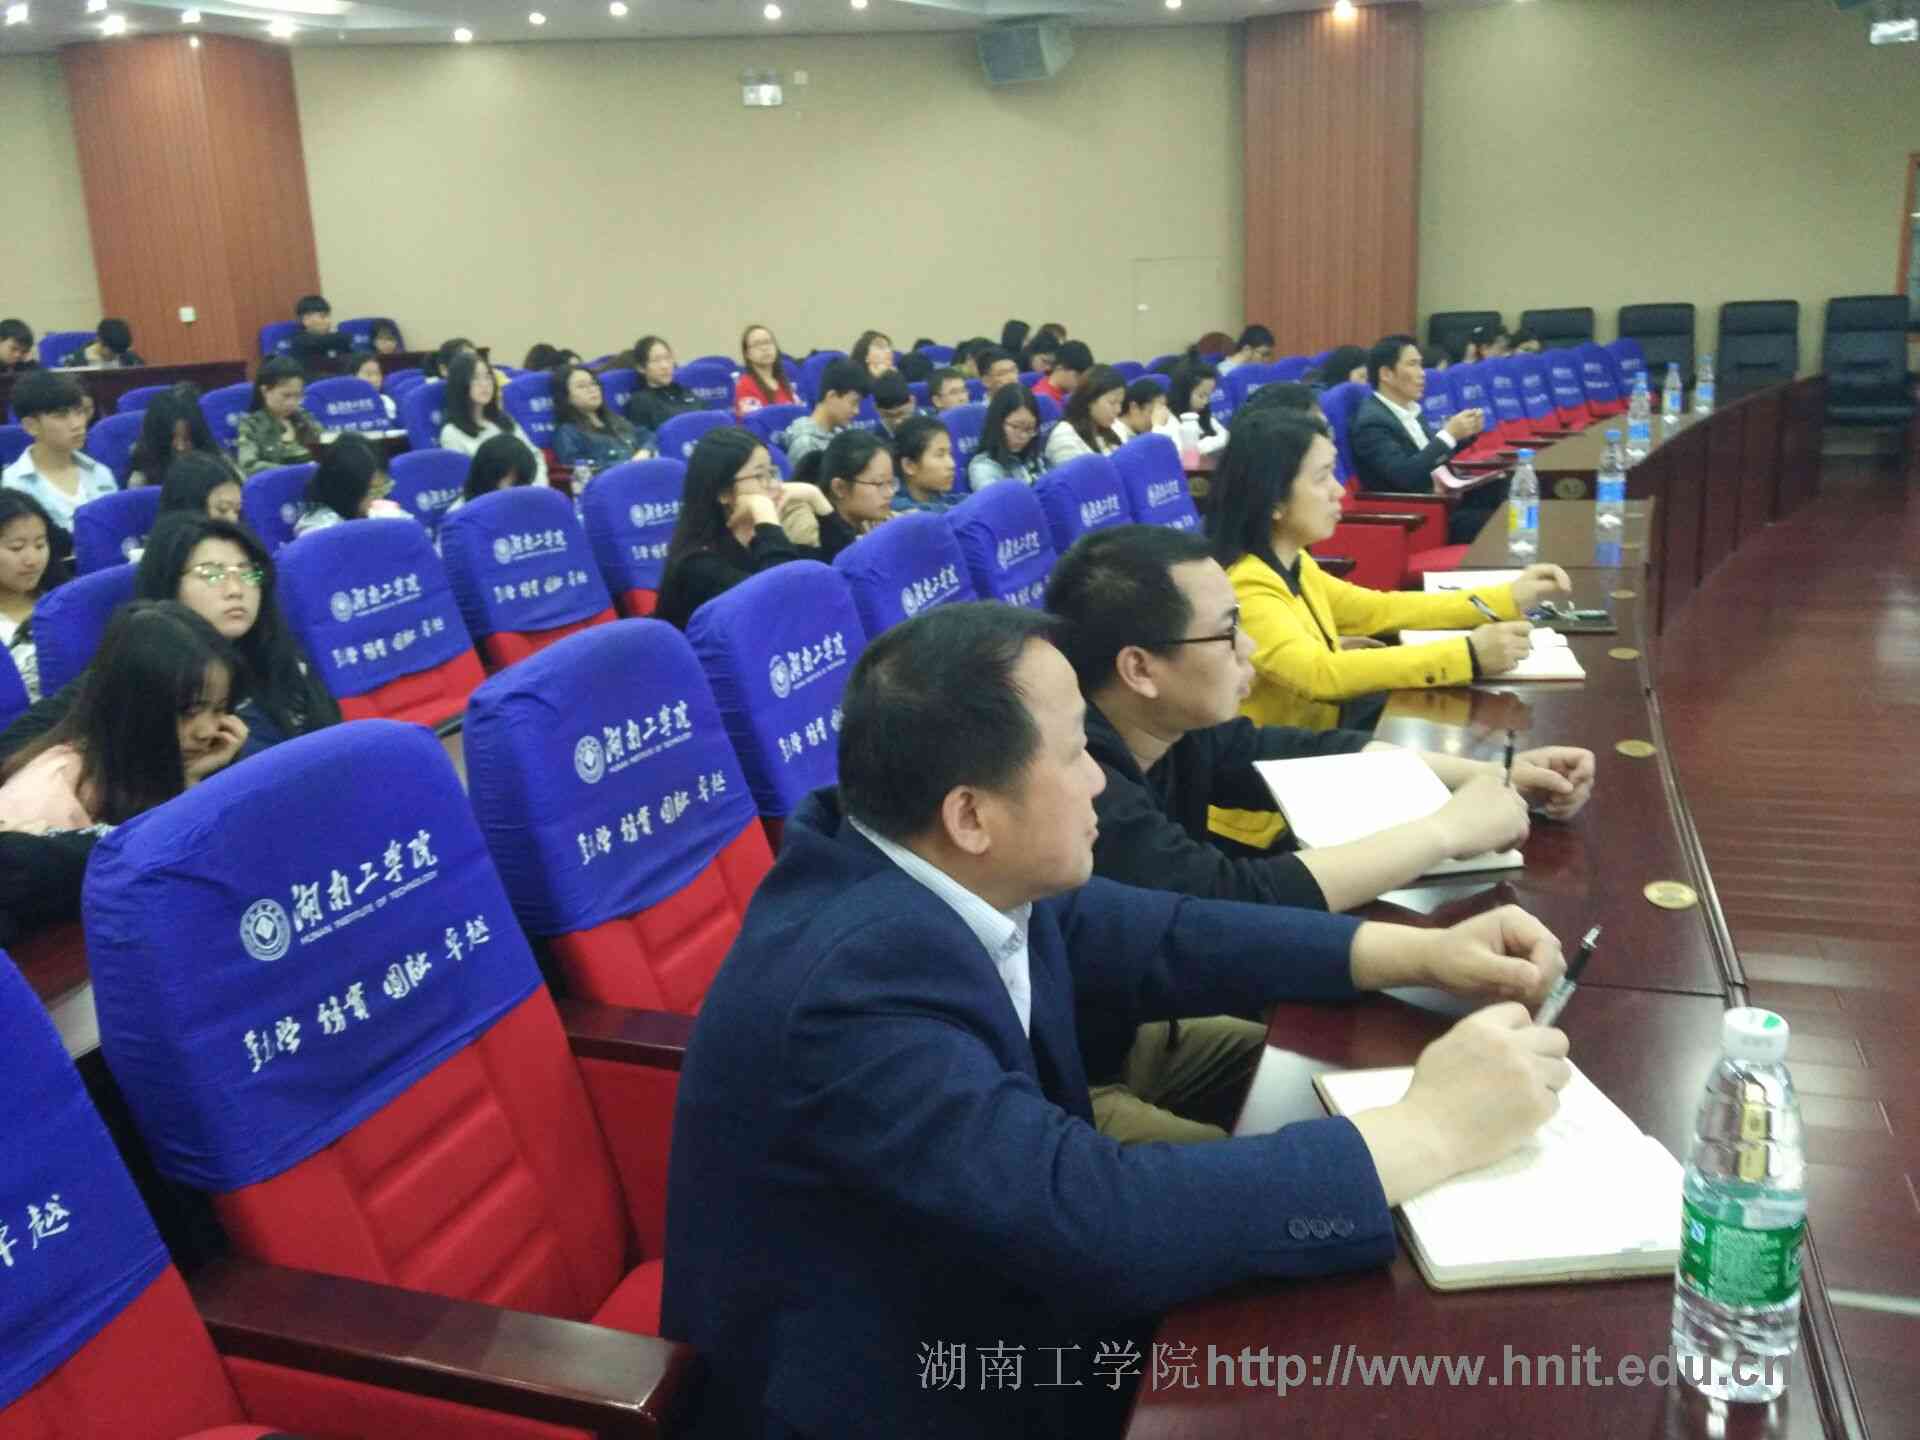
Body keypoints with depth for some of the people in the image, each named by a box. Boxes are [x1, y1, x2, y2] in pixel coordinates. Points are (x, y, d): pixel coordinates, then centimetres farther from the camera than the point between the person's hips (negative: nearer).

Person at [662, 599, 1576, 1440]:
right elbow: (1102, 1219, -36)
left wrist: (1416, 953, -3)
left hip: (965, 1301, 7)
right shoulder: (859, 987, -34)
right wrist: (1429, 1130, -27)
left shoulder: (927, 867, -9)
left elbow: (1141, 937, 3)